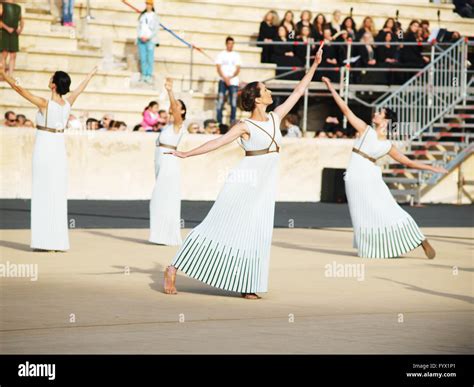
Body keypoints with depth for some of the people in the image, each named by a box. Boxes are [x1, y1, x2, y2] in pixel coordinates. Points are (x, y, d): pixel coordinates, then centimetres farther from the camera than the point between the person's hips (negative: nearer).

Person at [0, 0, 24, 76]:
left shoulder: (18, 7, 16)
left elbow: (22, 21, 24)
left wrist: (21, 29, 3)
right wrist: (7, 28, -19)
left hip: (14, 34, 4)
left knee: (13, 55, -3)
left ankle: (10, 77, -3)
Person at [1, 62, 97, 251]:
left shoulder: (45, 104, -16)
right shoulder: (68, 104, 0)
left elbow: (19, 89, -19)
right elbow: (80, 88, 20)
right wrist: (90, 75, 38)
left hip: (43, 151, -5)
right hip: (59, 151, 5)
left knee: (43, 195, -2)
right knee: (58, 196, 7)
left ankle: (46, 241, -5)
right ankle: (59, 241, 6)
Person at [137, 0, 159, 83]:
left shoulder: (155, 16, -2)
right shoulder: (142, 15, 13)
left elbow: (156, 29, -6)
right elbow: (138, 27, 16)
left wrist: (148, 37, -13)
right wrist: (140, 36, 0)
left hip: (150, 40, -5)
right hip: (141, 39, 5)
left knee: (150, 58, -7)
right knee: (142, 58, 2)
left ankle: (149, 76, -7)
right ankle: (143, 75, 6)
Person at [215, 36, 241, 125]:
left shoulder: (236, 55, 8)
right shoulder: (221, 54, 6)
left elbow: (238, 69, 2)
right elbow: (219, 68, -1)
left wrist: (231, 77, -15)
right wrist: (225, 78, -15)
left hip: (234, 81, 1)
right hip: (223, 81, -1)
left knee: (234, 102, -3)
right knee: (220, 101, -6)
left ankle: (233, 121, 1)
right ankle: (219, 121, -3)